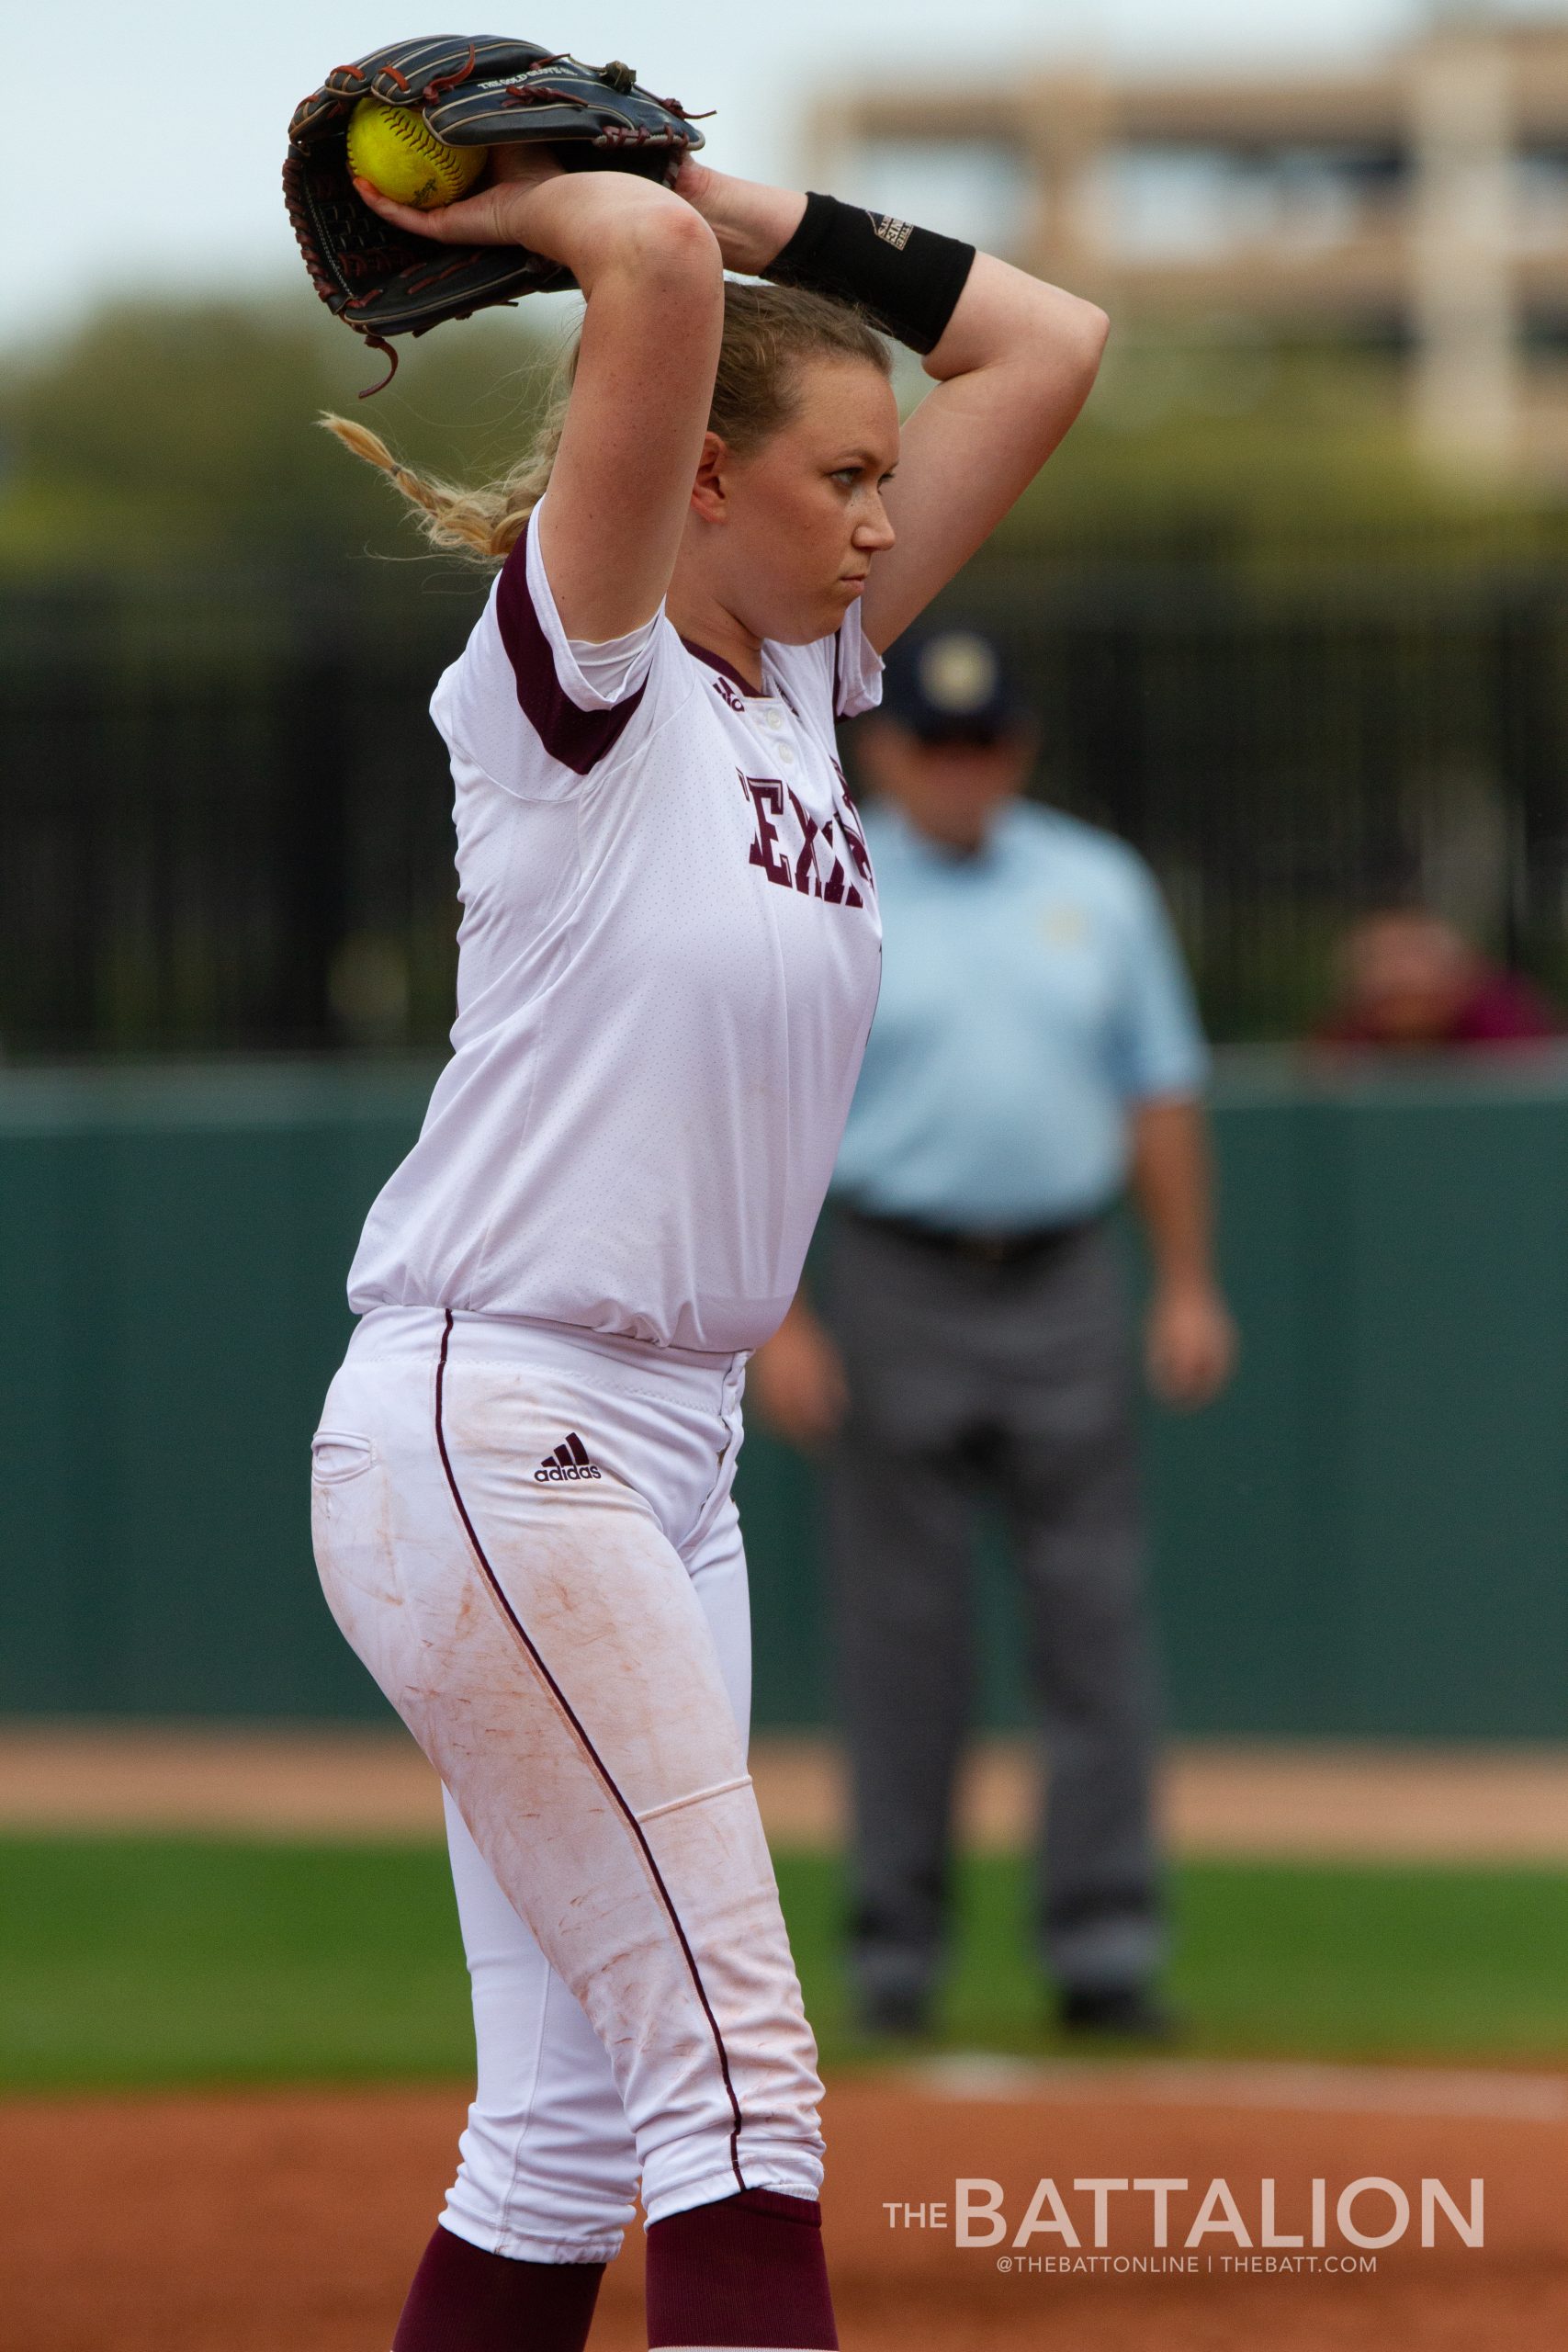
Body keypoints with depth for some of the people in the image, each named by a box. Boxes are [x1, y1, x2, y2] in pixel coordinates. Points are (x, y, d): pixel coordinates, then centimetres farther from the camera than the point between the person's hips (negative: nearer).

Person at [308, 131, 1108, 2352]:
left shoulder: (800, 676, 14)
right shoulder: (576, 676, -8)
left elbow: (1047, 342, 16)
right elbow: (655, 262, -24)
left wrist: (759, 210, 10)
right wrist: (512, 210, -4)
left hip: (670, 1457, 9)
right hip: (486, 1436, -9)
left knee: (577, 2132, 7)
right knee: (735, 2084, -14)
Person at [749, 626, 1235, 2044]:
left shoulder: (1099, 890, 10)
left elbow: (1161, 1090, 12)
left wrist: (1189, 1286, 4)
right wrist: (778, 1323, -9)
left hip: (1064, 1283, 2)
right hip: (895, 1297, -2)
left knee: (1094, 1613, -3)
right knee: (902, 1629, 1)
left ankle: (1105, 1942, -3)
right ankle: (899, 1943, 8)